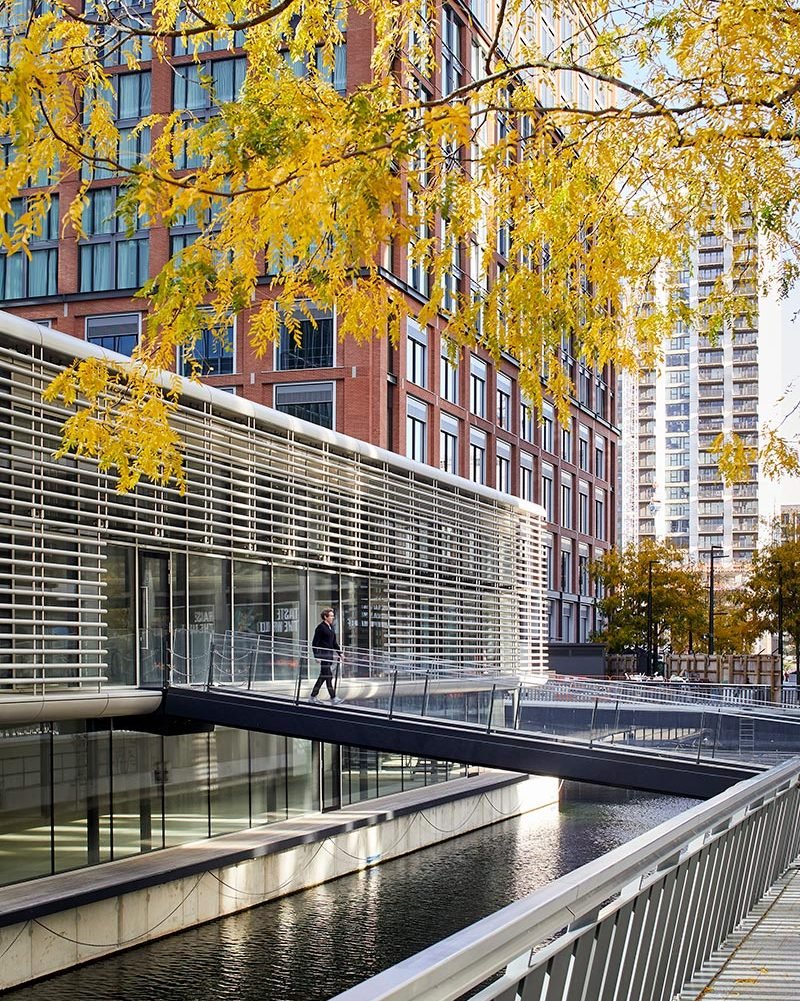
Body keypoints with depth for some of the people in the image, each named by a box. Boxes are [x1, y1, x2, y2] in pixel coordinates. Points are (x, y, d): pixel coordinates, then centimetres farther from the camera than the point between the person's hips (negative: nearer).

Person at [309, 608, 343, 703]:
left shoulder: (331, 627, 15)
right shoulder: (320, 628, -11)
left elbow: (334, 642, 23)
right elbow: (315, 643, -12)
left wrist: (339, 653, 17)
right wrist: (317, 656, -18)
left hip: (330, 655, 9)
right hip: (323, 655, -9)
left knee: (323, 676, 11)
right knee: (328, 676, -7)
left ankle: (313, 697, 17)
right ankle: (333, 698, -5)